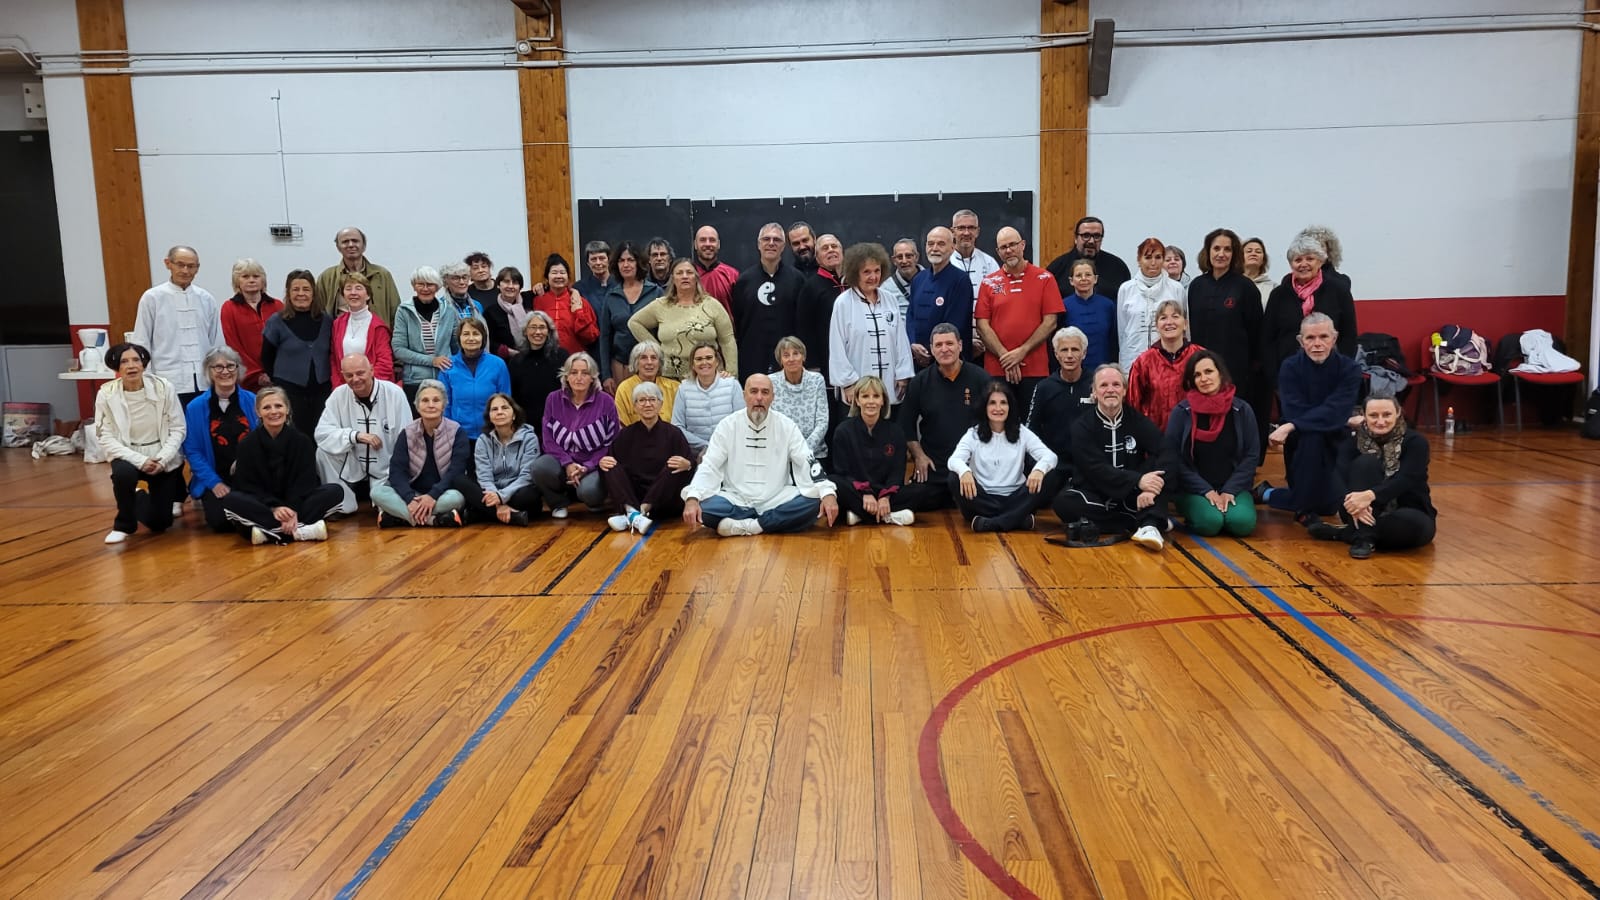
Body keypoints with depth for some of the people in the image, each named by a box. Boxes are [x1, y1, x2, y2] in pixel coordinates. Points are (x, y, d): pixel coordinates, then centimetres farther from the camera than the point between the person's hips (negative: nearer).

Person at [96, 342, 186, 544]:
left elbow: (178, 429, -9)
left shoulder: (163, 387, -14)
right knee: (123, 473, -37)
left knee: (158, 523, -2)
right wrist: (139, 460, -24)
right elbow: (106, 438, -13)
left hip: (163, 458, 0)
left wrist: (162, 459, -22)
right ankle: (124, 524, -9)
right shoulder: (106, 394, -13)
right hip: (129, 456, 0)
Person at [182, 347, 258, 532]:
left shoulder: (252, 401, 0)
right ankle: (205, 500, 15)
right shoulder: (195, 407, -1)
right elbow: (192, 451, 0)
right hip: (215, 479, 0)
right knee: (220, 521, -22)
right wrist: (214, 483, -10)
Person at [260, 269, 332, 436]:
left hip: (322, 390, 2)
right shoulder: (277, 322, 0)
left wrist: (333, 382, 6)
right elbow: (266, 357, 6)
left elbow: (333, 355, 14)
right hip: (288, 391, -2)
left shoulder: (327, 321, 6)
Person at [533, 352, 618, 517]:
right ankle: (559, 502, 2)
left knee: (589, 491, -34)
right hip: (562, 460, 2)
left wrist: (587, 467, -16)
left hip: (594, 465, -2)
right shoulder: (553, 399, 2)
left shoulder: (605, 401, -5)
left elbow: (611, 442, -5)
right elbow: (548, 439, 0)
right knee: (539, 467, -32)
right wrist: (568, 464, -16)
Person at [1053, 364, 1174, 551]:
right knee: (1064, 501, -31)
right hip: (1095, 498, -1)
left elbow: (1165, 453, -14)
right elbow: (1096, 469, -17)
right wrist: (1138, 480, -30)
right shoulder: (1083, 426, -3)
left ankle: (1149, 525, -35)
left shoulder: (1136, 420, 2)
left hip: (1131, 499, 1)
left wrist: (1150, 488, -32)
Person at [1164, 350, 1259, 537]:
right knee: (1209, 522, -30)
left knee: (1242, 522, -26)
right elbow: (1173, 458, -7)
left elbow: (1252, 455, 1)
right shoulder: (1181, 412, -6)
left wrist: (1230, 490, -10)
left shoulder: (1242, 410, 0)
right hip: (1193, 490, -2)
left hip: (1232, 487, 2)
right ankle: (1191, 511, 4)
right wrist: (1206, 491, -14)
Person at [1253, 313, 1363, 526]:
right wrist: (1346, 420, -23)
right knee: (1311, 436, -36)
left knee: (1328, 506, -10)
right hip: (1300, 444, -2)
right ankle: (1303, 508, -19)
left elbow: (1335, 412, -24)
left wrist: (1291, 427, -36)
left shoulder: (1349, 368, -9)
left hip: (1335, 442, 2)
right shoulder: (1290, 367, -9)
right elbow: (1294, 413, -20)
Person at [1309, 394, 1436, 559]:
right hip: (1368, 513, 1)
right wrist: (1351, 502, -43)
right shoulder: (1354, 442, -3)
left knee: (1415, 524, -38)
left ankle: (1344, 533, -23)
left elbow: (1405, 480, -24)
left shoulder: (1415, 441, -8)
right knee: (1365, 463, -24)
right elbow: (1337, 477, -20)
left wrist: (1370, 495, -43)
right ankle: (1364, 537, -29)